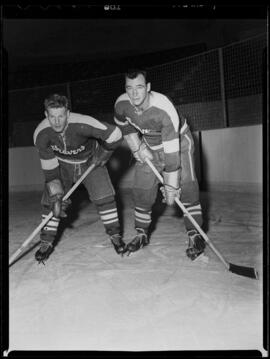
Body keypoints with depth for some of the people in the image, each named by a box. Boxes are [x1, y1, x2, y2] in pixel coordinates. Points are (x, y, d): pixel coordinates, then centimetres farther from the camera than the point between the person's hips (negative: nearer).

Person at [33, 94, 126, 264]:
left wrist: (102, 155, -15)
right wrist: (56, 196, -22)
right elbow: (49, 168, -19)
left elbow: (115, 135, -30)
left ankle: (115, 235, 4)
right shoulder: (41, 134, -26)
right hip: (62, 164, 2)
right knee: (50, 201, -7)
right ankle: (47, 242, 11)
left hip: (91, 160, -2)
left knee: (104, 196, -15)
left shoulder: (82, 124, -37)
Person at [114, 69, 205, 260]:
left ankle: (195, 236, -4)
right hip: (148, 147, 5)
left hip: (178, 142, -4)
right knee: (142, 191, 1)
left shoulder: (165, 109, -37)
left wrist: (171, 186, -32)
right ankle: (142, 234, 19)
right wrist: (137, 148, -6)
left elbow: (172, 150, -35)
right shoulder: (121, 104, -21)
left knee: (186, 187, -18)